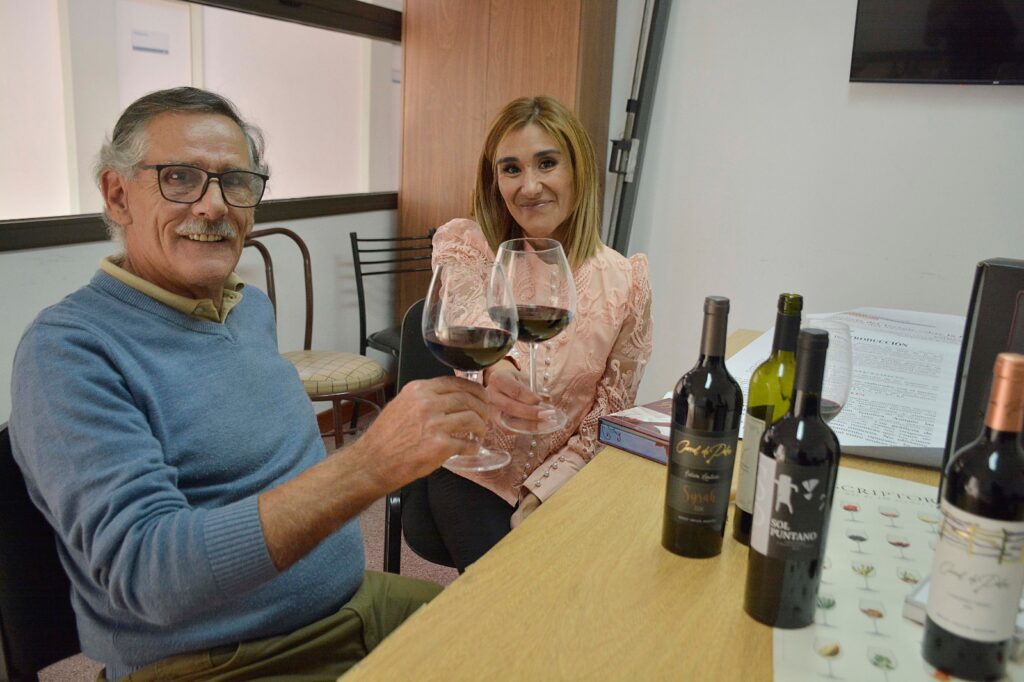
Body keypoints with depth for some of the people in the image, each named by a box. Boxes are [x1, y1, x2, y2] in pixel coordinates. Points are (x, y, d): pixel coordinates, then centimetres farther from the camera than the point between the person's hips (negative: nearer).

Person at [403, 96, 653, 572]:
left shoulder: (623, 283, -6)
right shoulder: (463, 247, -6)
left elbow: (606, 424, -2)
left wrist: (536, 502, -11)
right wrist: (490, 372, -52)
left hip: (562, 484, 2)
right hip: (471, 476, -1)